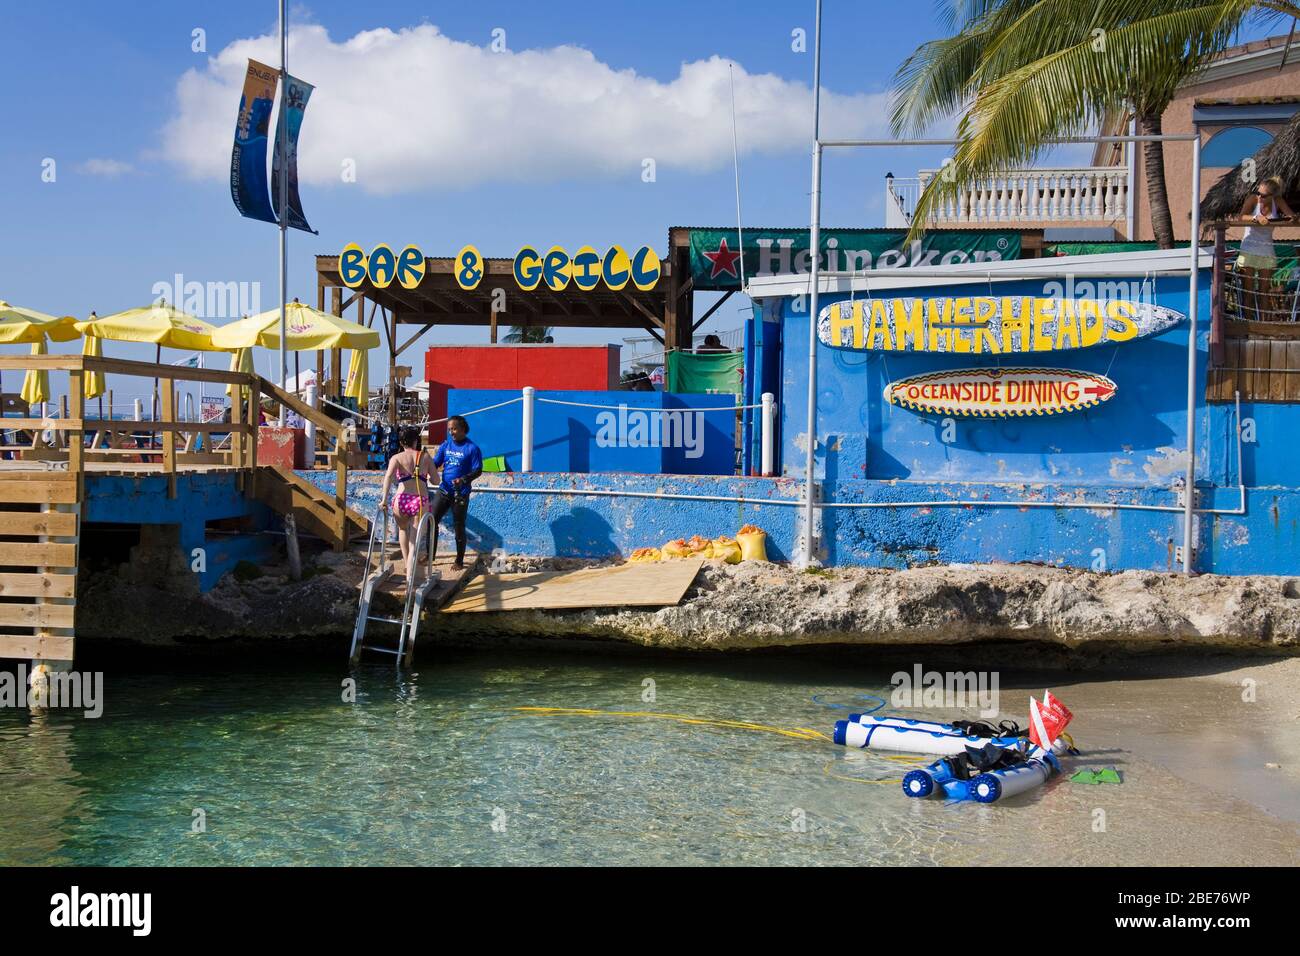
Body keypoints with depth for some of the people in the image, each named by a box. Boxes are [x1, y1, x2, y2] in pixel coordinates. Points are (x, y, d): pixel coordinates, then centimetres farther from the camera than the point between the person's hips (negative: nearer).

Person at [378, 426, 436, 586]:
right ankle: (410, 578, -7)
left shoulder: (396, 458, 6)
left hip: (401, 500, 1)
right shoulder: (425, 456, 10)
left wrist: (384, 500, -13)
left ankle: (408, 565, 37)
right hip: (420, 502, 0)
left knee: (403, 529, 33)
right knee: (414, 542, 8)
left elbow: (389, 475, -12)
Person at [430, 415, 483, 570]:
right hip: (443, 491, 5)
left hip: (460, 494, -5)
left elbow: (478, 471, -11)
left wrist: (463, 480, -27)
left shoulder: (472, 448, -9)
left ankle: (459, 561, 16)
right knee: (432, 521, 2)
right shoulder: (445, 446, 6)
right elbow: (434, 463, 4)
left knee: (459, 528, 3)